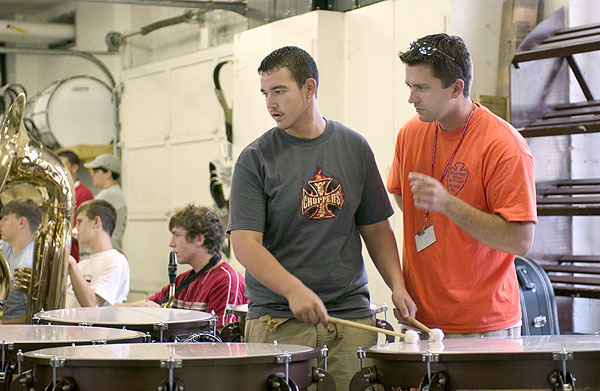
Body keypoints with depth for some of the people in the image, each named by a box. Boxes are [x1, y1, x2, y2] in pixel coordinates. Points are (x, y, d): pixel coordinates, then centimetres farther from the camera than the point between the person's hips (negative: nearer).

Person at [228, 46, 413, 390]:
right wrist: (294, 290, -24)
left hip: (352, 314, 3)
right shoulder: (256, 159, -2)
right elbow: (245, 243, -9)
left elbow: (376, 228, 14)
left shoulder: (354, 148, 9)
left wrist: (397, 284, -1)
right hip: (278, 321, -2)